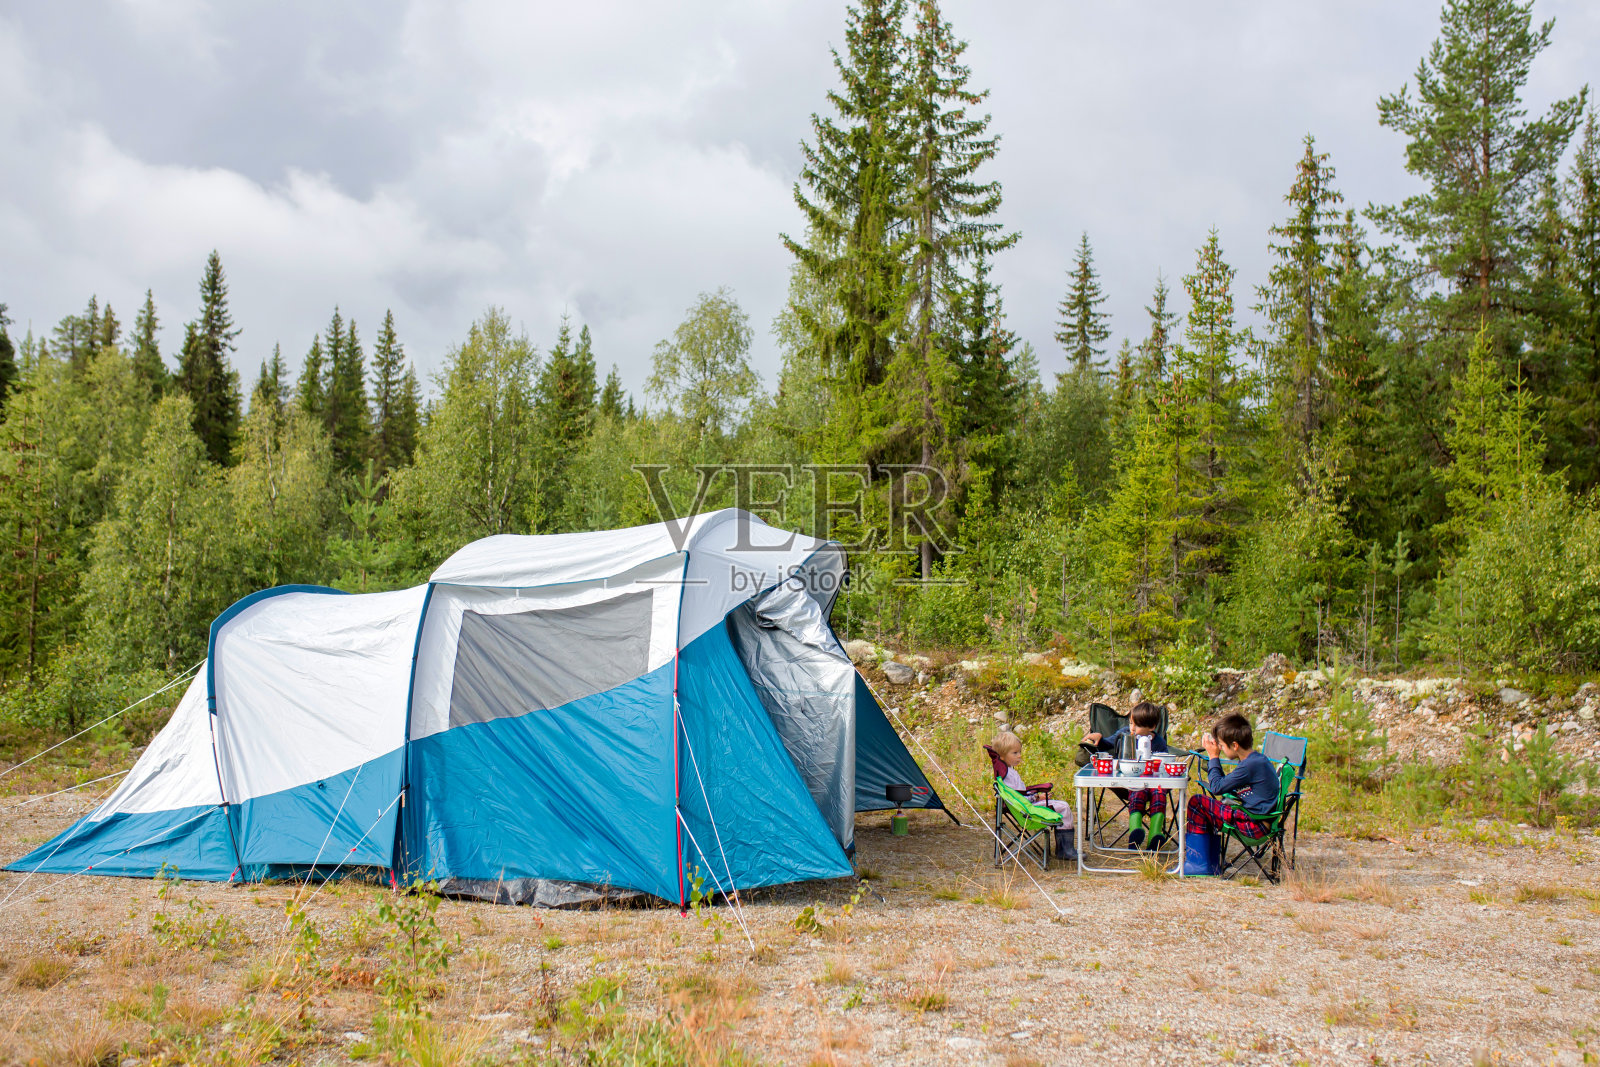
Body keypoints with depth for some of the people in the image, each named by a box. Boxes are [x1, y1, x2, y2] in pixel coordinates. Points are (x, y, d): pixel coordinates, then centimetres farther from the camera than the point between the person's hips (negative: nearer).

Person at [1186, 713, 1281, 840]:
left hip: (1254, 827, -10)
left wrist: (1214, 757, -5)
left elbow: (1217, 788, -15)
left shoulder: (1250, 765, -21)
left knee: (1196, 802, -7)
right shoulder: (1258, 759, 11)